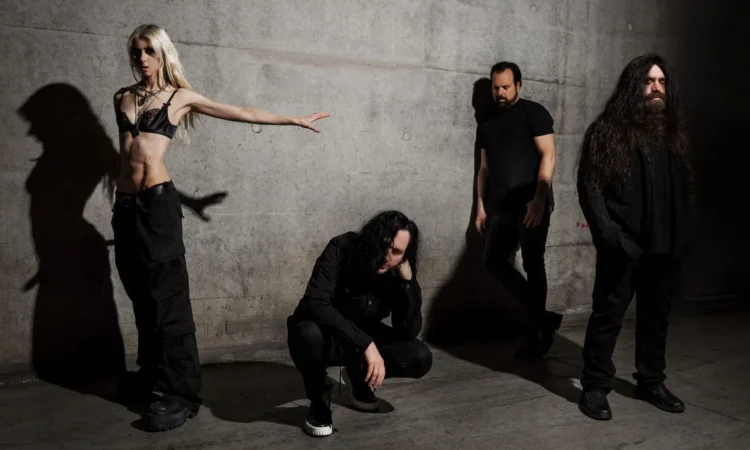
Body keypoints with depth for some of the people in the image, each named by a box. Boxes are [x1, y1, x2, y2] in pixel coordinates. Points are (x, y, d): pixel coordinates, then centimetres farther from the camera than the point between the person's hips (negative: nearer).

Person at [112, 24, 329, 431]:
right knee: (142, 293, 11)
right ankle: (152, 375, 26)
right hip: (124, 202, 5)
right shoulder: (123, 98, 15)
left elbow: (243, 113, 5)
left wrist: (295, 120, 7)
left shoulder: (180, 97, 3)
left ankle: (181, 393, -4)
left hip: (157, 200, -5)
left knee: (166, 294, -8)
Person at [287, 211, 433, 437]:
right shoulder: (342, 249, -27)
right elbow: (315, 304, -39)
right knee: (308, 334, -39)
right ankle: (319, 401, -7)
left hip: (365, 339, 4)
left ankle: (360, 377, 12)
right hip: (327, 337, -3)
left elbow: (409, 332, -21)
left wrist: (407, 279, -32)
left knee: (420, 358, -19)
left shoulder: (398, 272, -16)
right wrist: (366, 344, -44)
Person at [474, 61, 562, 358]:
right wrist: (481, 206, 10)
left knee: (532, 265, -2)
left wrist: (539, 199, -19)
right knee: (494, 260, 1)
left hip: (531, 203, -6)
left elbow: (548, 156, -9)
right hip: (503, 206, 6)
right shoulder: (488, 124, 18)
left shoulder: (533, 113, 0)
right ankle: (541, 317, 13)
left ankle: (536, 332, 11)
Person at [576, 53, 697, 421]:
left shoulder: (673, 134, 13)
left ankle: (651, 382, 31)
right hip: (623, 246, -6)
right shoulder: (606, 131, -5)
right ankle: (595, 387, 15)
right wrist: (610, 237, -17)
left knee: (656, 315, 15)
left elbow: (684, 189, 17)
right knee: (608, 315, 2)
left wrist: (685, 232, 6)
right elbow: (589, 188, -10)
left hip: (665, 246, 6)